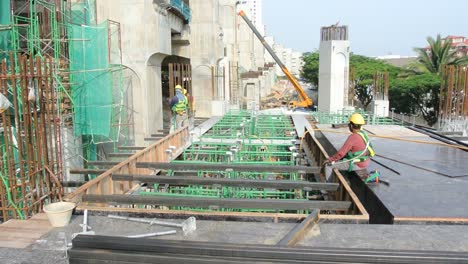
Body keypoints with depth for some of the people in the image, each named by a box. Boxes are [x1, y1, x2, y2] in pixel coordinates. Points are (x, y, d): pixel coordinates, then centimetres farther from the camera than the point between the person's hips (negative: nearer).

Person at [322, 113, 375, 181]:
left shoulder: (352, 137, -26)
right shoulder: (363, 134, 3)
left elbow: (341, 153, -26)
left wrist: (330, 160, -13)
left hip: (357, 164, -9)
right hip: (365, 162, 9)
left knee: (328, 165, -5)